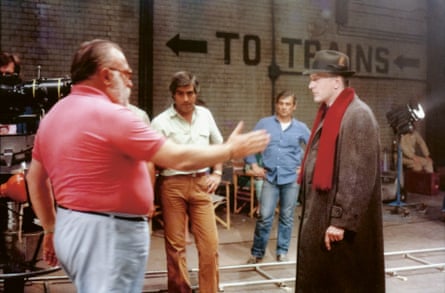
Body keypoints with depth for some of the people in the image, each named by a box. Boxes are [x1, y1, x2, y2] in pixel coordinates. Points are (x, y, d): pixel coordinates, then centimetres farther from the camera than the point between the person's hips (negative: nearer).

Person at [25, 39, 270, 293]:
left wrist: (51, 229, 22)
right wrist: (231, 150, -5)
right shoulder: (111, 115, -19)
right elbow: (180, 158, -18)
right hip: (107, 233, -9)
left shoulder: (53, 115, 9)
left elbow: (35, 178, 15)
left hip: (71, 228, 10)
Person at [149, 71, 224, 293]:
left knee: (210, 243, 1)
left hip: (201, 183, 3)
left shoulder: (205, 115, 8)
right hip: (173, 185, -3)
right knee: (175, 245, 5)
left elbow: (217, 145, 22)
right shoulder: (161, 122, -6)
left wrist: (217, 173, 10)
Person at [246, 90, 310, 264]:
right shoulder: (264, 124, 2)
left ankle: (282, 252, 20)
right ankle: (257, 253, 9)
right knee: (264, 217, -4)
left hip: (292, 178, 1)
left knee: (287, 217, 7)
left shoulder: (301, 128, 4)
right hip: (270, 177, -1)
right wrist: (254, 165, 2)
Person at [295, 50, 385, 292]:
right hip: (320, 220, 9)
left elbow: (360, 177, -21)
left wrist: (341, 221, -22)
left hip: (342, 225, -9)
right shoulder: (329, 114, 14)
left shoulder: (358, 115, -16)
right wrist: (311, 216, 16)